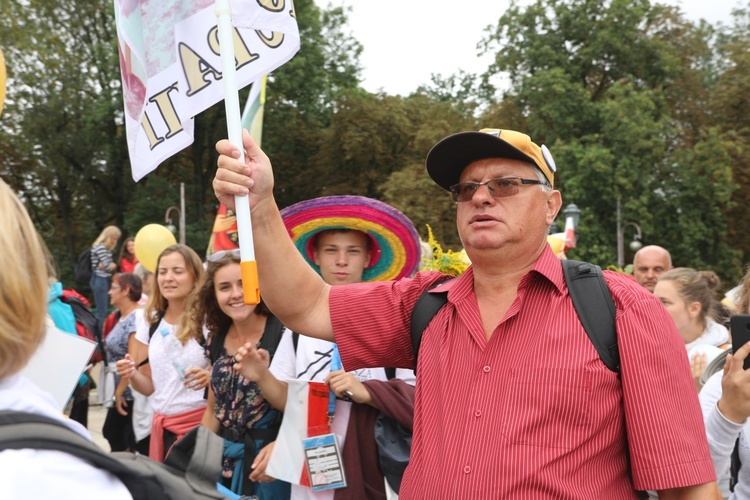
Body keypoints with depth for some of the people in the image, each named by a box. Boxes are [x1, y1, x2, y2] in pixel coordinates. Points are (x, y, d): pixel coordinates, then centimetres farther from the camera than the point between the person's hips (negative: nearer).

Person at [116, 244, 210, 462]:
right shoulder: (151, 323, 8)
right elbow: (149, 386, 12)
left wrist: (210, 378, -24)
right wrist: (132, 375, -8)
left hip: (201, 424, -5)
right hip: (162, 426, 5)